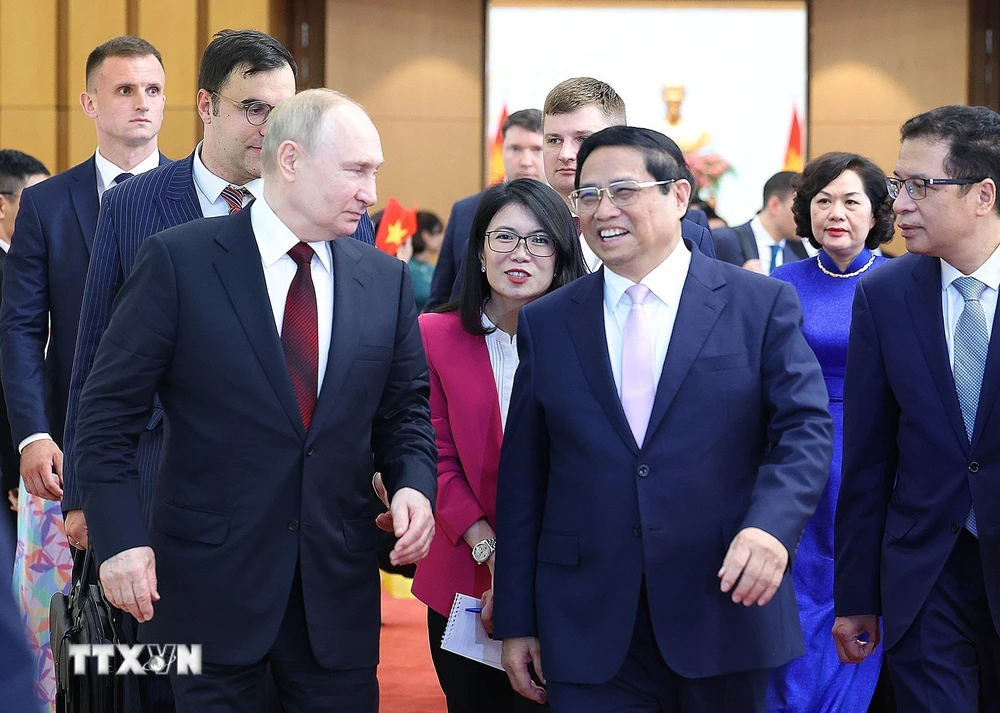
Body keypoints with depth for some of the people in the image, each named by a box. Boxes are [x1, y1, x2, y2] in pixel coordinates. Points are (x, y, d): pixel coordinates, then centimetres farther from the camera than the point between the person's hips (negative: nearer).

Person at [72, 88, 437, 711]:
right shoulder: (180, 261, -5)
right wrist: (122, 537, -14)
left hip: (339, 587, 3)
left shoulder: (386, 279, 8)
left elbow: (405, 409, 15)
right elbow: (110, 411, -5)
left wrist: (413, 483, -5)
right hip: (210, 581, -3)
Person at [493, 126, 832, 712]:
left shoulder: (763, 305, 2)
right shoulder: (545, 323, 8)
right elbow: (522, 480, 8)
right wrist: (517, 621, 6)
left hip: (725, 606, -1)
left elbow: (805, 429, -5)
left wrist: (771, 527, -24)